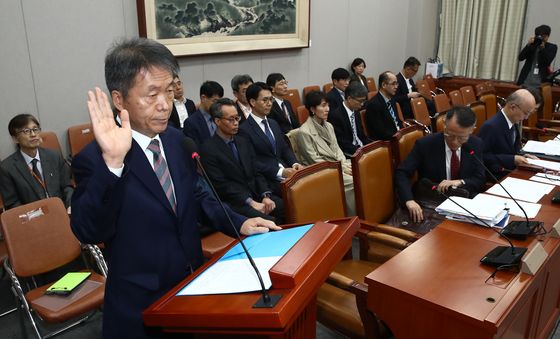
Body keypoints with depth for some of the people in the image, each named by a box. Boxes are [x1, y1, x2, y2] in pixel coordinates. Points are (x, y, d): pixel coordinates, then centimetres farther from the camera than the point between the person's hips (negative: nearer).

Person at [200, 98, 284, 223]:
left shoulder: (244, 142, 16)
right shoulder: (208, 150, -6)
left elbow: (256, 173, 13)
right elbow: (221, 185, -11)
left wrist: (266, 196, -5)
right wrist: (250, 202, -17)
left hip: (256, 195, 7)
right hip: (234, 202, -6)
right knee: (268, 222, -31)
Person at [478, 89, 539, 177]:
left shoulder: (514, 121, 5)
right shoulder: (491, 126, -21)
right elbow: (483, 157, -21)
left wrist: (521, 156, -1)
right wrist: (512, 159, -22)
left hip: (512, 170, 8)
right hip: (497, 176, -8)